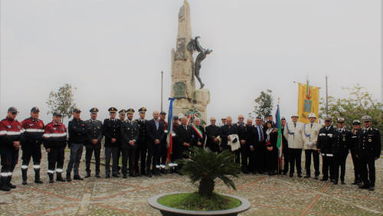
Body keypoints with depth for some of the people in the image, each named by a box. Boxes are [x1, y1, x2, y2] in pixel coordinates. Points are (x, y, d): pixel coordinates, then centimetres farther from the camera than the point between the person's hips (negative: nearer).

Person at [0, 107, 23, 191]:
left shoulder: (18, 123, 14)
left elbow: (22, 134, 8)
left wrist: (18, 142, -9)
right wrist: (13, 142, -18)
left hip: (15, 148, 7)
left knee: (12, 165, 10)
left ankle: (7, 182, 20)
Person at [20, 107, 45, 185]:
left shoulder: (41, 122, 12)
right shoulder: (25, 122, -5)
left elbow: (43, 133, 20)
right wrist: (23, 142, -8)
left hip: (37, 145, 5)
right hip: (27, 145, -5)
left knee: (37, 161, 9)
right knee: (25, 161, 1)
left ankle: (37, 178, 17)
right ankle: (24, 179, 7)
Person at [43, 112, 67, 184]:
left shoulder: (63, 126, 12)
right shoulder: (48, 126, -6)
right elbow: (45, 138, -8)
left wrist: (64, 145, 18)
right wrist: (47, 147, -11)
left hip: (61, 148, 6)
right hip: (52, 148, -6)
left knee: (61, 161, 9)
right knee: (52, 162, -2)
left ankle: (59, 176, 19)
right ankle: (51, 178, 6)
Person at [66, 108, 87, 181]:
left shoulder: (83, 123, 14)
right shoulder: (71, 123, -1)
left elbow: (85, 132, 3)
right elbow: (71, 133, -15)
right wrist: (81, 131, -9)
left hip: (81, 143, 5)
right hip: (74, 143, -5)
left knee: (78, 160, 9)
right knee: (72, 160, -6)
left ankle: (76, 175, 15)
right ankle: (68, 175, 2)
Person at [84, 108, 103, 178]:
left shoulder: (99, 123, 11)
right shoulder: (86, 122, 4)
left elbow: (101, 133, 5)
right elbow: (86, 133, -2)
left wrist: (97, 140, -10)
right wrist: (91, 140, -11)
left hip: (97, 143, 2)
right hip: (89, 143, -2)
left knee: (97, 158, 4)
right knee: (88, 158, 1)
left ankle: (97, 173, 9)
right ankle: (88, 172, 11)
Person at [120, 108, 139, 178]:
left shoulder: (135, 123, 13)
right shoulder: (123, 123, 0)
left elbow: (137, 133, 9)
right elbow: (123, 134, -6)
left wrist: (134, 140, -7)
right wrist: (129, 141, -14)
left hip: (134, 144, 4)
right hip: (125, 144, -4)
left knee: (132, 159, 7)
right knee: (125, 159, -2)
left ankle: (132, 172, 15)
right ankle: (124, 173, 3)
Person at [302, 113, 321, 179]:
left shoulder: (319, 126, 5)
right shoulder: (305, 126, 14)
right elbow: (303, 135, 8)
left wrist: (313, 142, -11)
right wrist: (307, 142, -6)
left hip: (315, 146, -2)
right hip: (307, 146, 3)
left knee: (316, 161, 1)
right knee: (307, 160, 5)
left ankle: (316, 174, 8)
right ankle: (308, 173, 13)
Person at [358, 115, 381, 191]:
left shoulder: (375, 131, -3)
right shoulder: (361, 131, 11)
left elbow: (378, 144, -4)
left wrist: (377, 154, -8)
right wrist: (358, 152, 11)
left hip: (371, 154, -5)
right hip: (362, 154, 5)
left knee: (371, 169, 1)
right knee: (363, 169, 9)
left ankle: (372, 185, 11)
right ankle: (366, 183, 20)